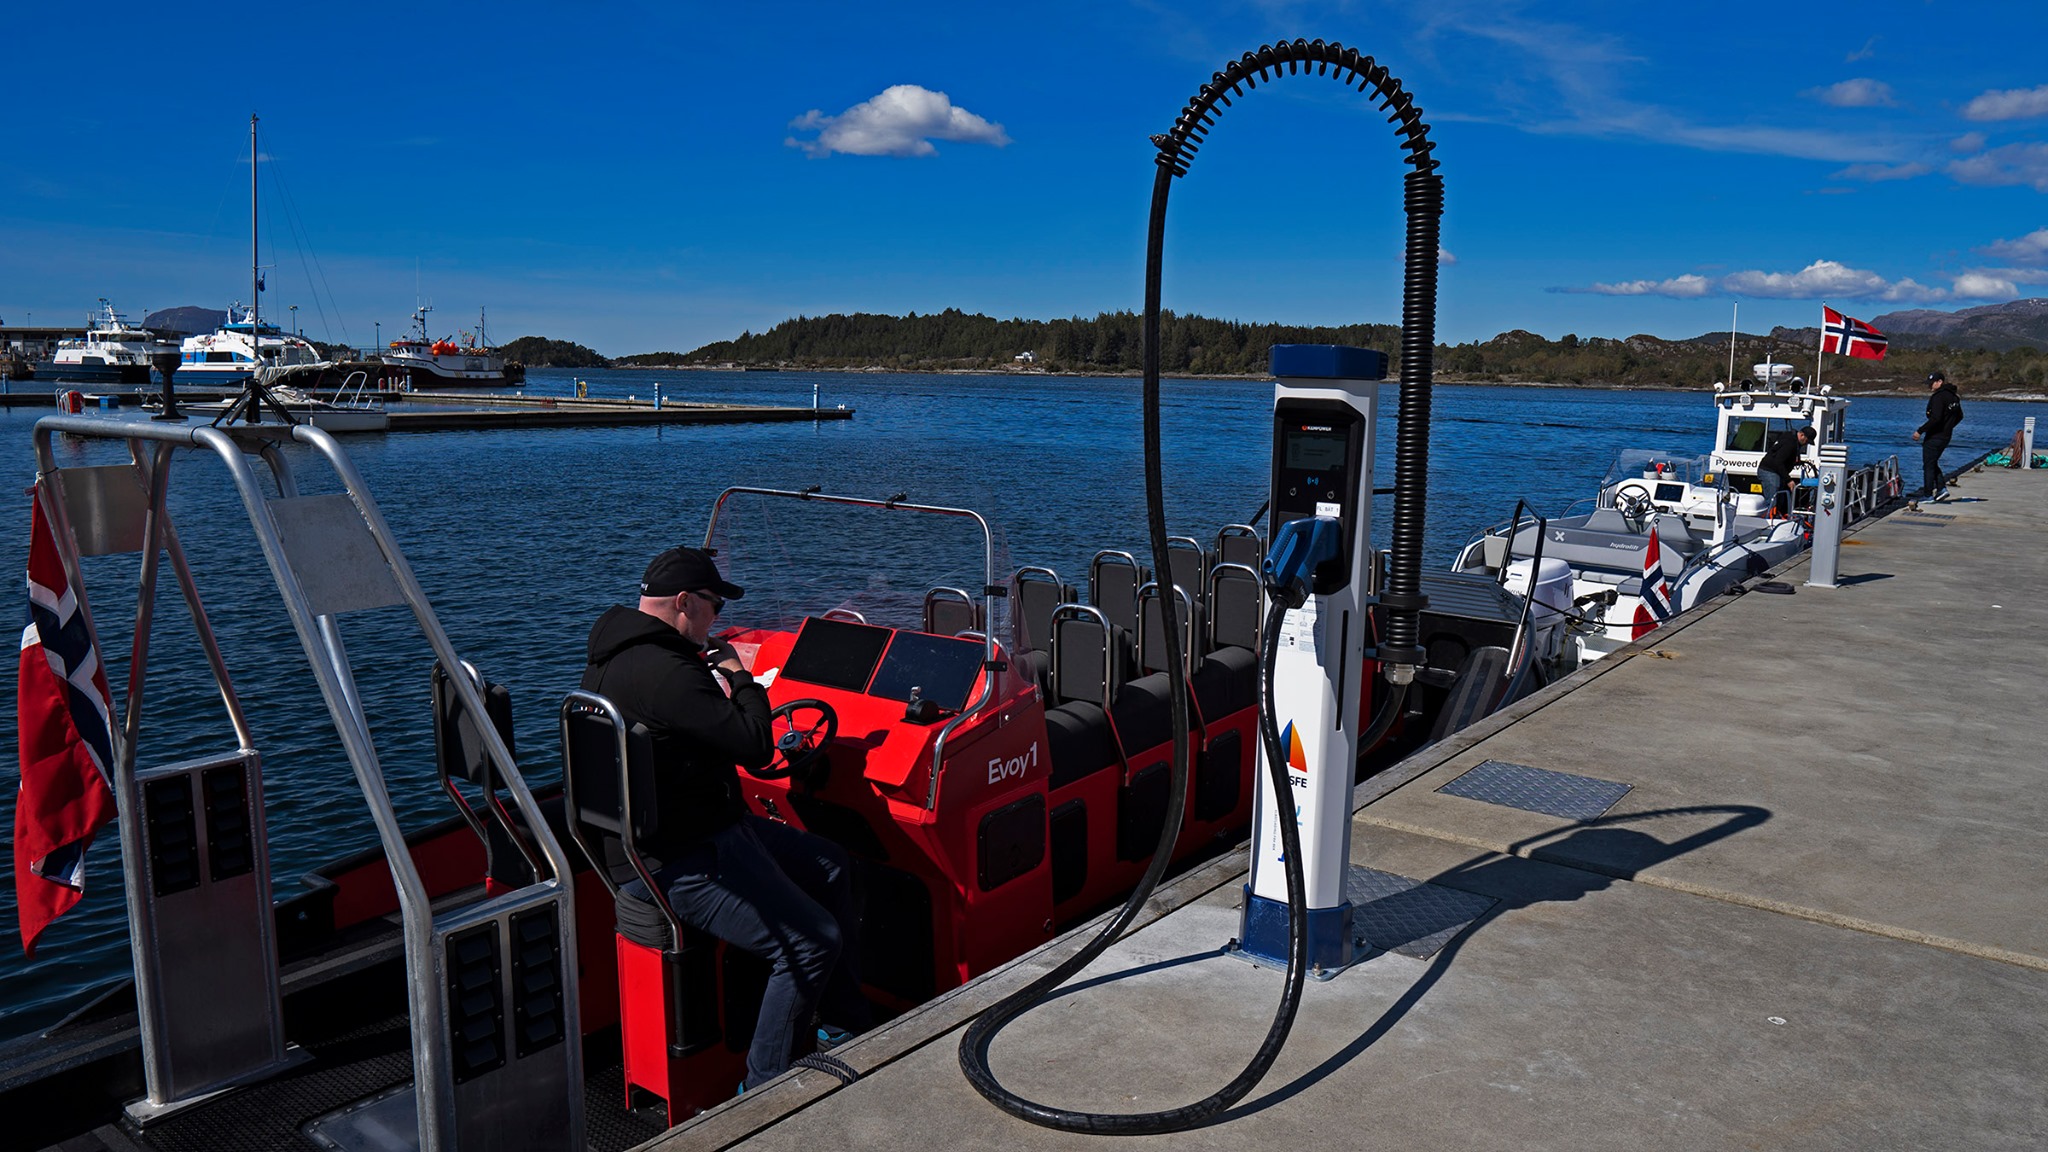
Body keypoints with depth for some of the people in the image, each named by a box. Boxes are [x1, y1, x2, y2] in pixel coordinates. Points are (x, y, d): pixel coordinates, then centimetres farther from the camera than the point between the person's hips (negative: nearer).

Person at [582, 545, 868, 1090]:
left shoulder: (613, 654, 10)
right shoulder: (663, 672, -26)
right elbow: (756, 746, -23)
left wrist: (714, 676, 9)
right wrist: (739, 677, -9)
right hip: (680, 861, -12)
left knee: (831, 867, 19)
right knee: (814, 940, -15)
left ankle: (848, 1024, 28)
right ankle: (764, 1087, 0)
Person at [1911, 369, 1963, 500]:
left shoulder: (1938, 397, -18)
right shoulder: (1953, 396, 12)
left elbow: (1935, 418, -27)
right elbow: (1959, 416, 21)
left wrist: (1920, 431, -22)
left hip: (1934, 437, -9)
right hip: (1945, 437, 9)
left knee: (1928, 465, -2)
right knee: (1933, 463, 20)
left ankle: (1928, 495, 0)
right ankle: (1942, 488, 11)